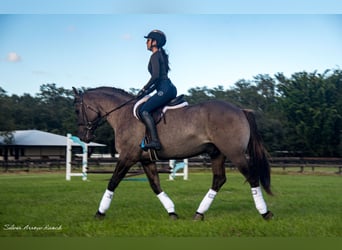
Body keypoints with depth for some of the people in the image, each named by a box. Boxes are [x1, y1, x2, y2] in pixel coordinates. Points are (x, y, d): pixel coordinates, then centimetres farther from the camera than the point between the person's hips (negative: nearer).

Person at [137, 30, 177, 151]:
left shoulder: (155, 56, -6)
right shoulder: (162, 56, 24)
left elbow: (155, 76, -18)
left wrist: (144, 89, -7)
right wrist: (149, 91, 21)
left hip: (165, 89, -11)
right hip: (169, 88, 11)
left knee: (144, 110, -19)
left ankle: (155, 141, -31)